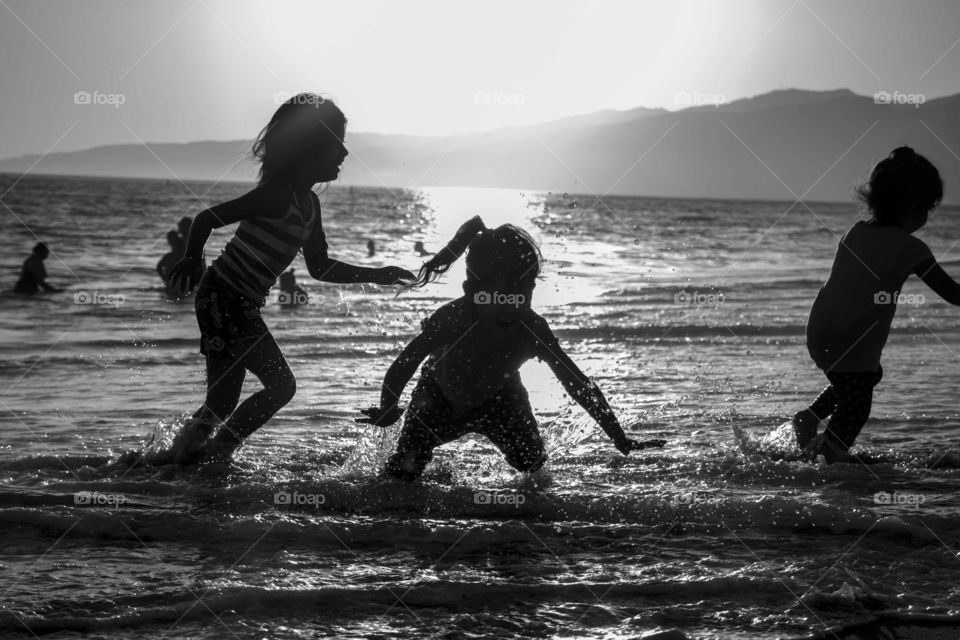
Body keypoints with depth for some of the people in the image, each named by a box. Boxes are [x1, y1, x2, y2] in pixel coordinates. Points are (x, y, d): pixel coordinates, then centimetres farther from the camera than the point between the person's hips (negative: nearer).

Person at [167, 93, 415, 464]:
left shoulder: (309, 203, 12)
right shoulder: (278, 195, -16)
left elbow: (320, 268, 21)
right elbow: (207, 219, -18)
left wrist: (376, 276, 18)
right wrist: (193, 258, -34)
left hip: (241, 307, 9)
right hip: (223, 301, -9)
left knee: (223, 404, 9)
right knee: (280, 385, -7)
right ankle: (214, 454, -1)